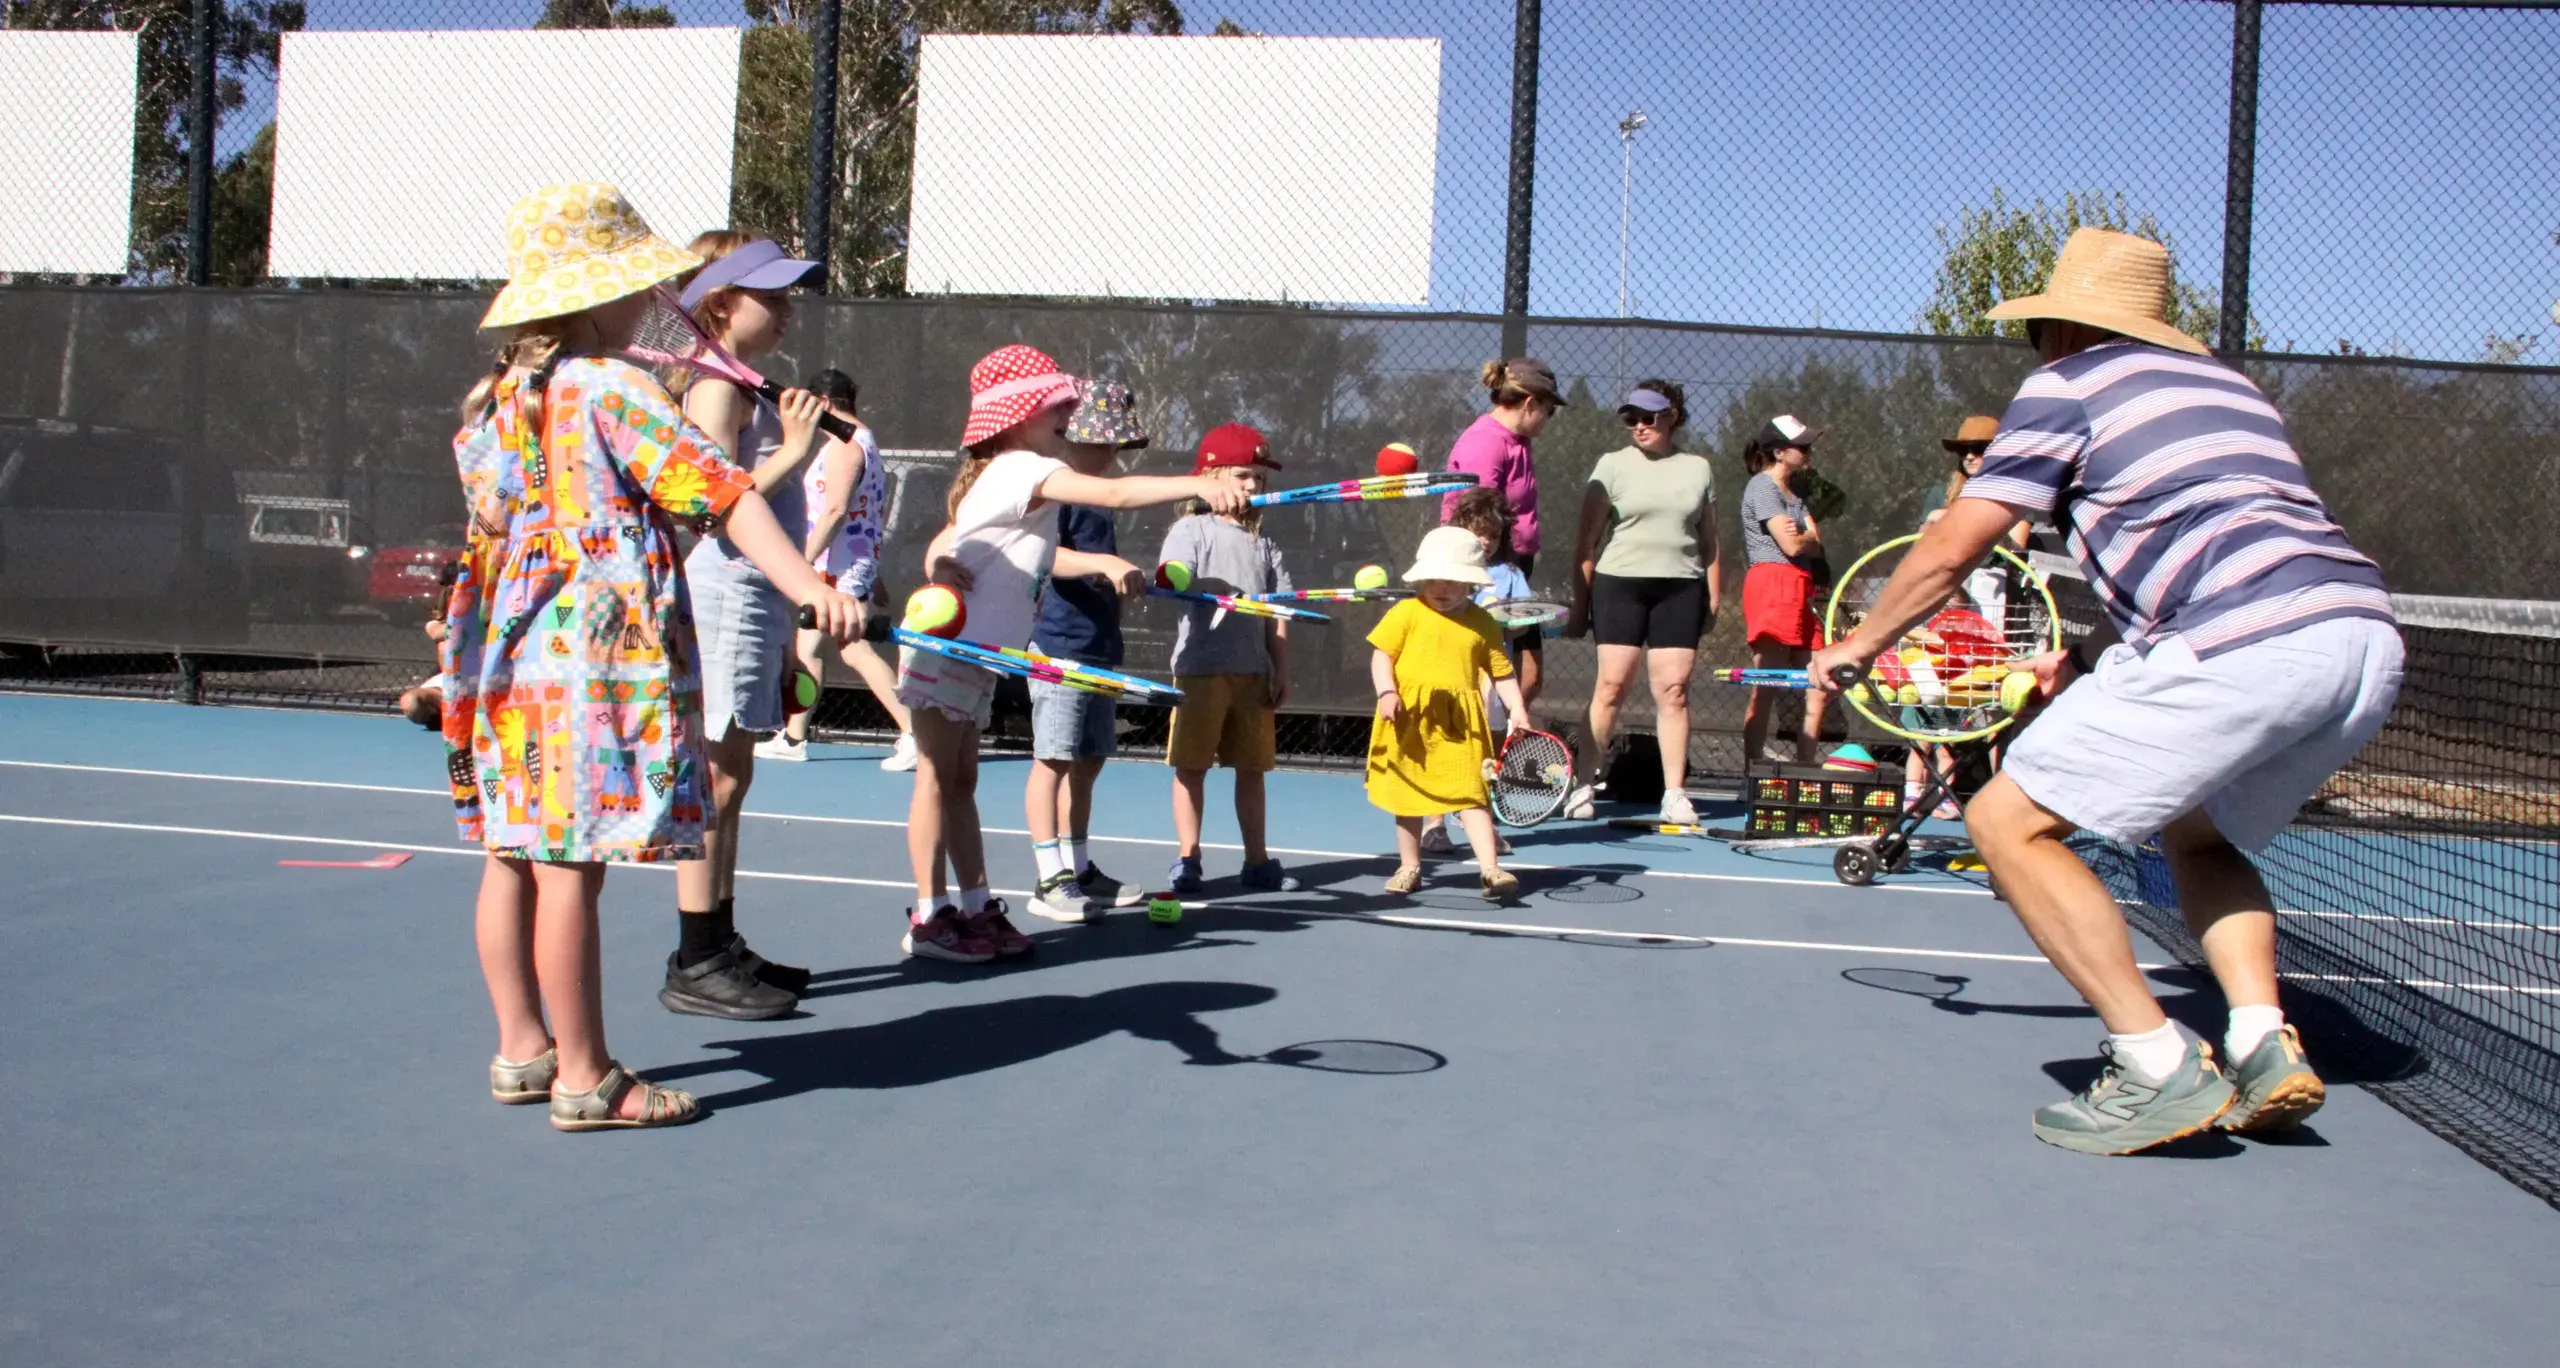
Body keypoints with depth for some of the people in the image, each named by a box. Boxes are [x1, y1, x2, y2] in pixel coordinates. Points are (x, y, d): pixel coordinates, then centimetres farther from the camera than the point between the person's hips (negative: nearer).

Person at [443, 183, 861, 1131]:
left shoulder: (497, 399, 14)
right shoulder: (613, 390, -11)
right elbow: (720, 493, -22)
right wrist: (806, 583, -29)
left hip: (507, 656, 9)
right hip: (596, 660, -9)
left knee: (516, 856, 14)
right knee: (574, 866, -5)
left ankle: (523, 1048, 25)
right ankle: (583, 1077, 2)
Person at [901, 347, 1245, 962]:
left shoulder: (1000, 473, 15)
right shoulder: (1023, 469, -16)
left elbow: (943, 544, 12)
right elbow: (1116, 493, -29)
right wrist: (1199, 485, -35)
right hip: (948, 644, -10)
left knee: (961, 781, 11)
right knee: (938, 779, -4)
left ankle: (977, 909, 16)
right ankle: (929, 917, 2)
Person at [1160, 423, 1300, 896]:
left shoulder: (1263, 543, 15)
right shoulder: (1192, 529, 1)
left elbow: (1277, 612, 13)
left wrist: (1281, 670, 6)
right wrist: (1187, 585, -37)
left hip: (1254, 669, 5)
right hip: (1201, 666, -5)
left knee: (1252, 766, 9)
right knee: (1191, 765, 1)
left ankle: (1257, 861, 16)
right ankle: (1187, 859, 9)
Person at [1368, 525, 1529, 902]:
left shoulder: (1483, 623, 4)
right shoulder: (1407, 612, -1)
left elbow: (1502, 673, 7)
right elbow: (1382, 655, -3)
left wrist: (1518, 710, -5)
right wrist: (1387, 693, -18)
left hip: (1460, 726, 0)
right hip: (1410, 720, 1)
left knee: (1471, 794, -9)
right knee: (1408, 794, 12)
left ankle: (1490, 870, -12)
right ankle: (1410, 867, 26)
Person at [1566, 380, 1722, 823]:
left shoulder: (1698, 468, 12)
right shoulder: (1613, 464, 4)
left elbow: (1708, 539, 18)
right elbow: (1587, 538, 3)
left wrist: (1714, 595, 12)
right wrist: (1580, 600, -3)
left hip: (1680, 589, 2)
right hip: (1620, 585, -2)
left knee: (1674, 689, -1)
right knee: (1611, 685, -6)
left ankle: (1675, 795, 3)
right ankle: (1583, 785, 1)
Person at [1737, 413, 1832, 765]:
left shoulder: (1795, 489, 23)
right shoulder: (1762, 486, -5)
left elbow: (1815, 544, 11)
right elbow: (1791, 545, -13)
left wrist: (1803, 538, -10)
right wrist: (1810, 539, 8)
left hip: (1802, 590, 9)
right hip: (1772, 585, -9)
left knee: (1818, 688, 5)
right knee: (1767, 689, -11)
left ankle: (1805, 770, 10)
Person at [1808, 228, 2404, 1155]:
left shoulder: (2069, 383, 10)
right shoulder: (2224, 383, 31)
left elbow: (1950, 551, 8)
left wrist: (1859, 643, 24)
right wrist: (2095, 658, 38)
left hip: (2246, 643, -8)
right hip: (2369, 635, 9)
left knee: (2008, 822, 0)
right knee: (2196, 832, 30)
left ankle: (2160, 1069, -4)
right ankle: (2265, 1048, 11)